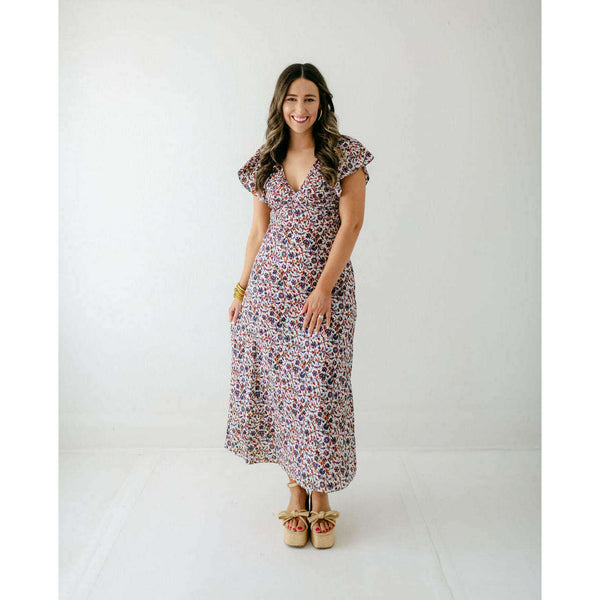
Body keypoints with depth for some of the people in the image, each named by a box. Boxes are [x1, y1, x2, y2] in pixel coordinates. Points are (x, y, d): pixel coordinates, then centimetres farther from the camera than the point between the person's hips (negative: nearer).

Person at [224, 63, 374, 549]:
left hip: (326, 286, -3)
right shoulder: (265, 163, 11)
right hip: (271, 285, 4)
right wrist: (241, 289, 11)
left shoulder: (345, 154, 0)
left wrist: (324, 286, -14)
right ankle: (296, 493, 23)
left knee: (319, 390, -2)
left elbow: (351, 223, -7)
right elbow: (259, 231, 13)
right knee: (278, 384, 5)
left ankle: (321, 497, 19)